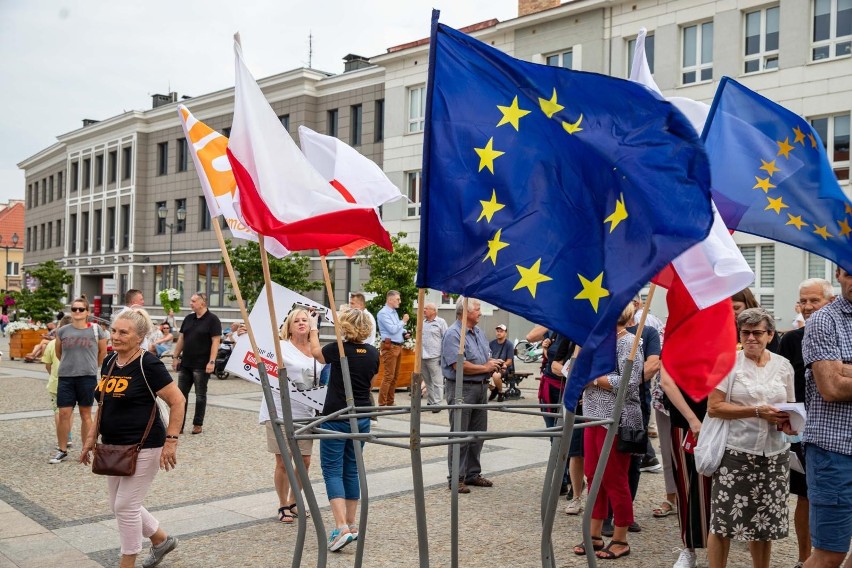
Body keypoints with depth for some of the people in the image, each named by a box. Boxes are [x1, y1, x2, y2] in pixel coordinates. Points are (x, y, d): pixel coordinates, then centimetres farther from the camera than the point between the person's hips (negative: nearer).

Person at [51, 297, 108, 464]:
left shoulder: (96, 330, -2)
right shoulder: (62, 331, 3)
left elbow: (103, 352, 11)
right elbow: (58, 353, 19)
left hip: (88, 377, -2)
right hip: (65, 377, 2)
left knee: (85, 414, 7)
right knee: (64, 414, 0)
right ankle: (62, 450, 13)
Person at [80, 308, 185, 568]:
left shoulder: (148, 365, -17)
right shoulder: (109, 363, 6)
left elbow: (177, 401, -17)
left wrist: (171, 440, -20)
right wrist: (92, 436, 15)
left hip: (143, 447, -8)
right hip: (114, 446, 8)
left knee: (125, 505, -4)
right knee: (119, 505, 16)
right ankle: (162, 540, 37)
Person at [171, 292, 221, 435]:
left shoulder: (212, 320, -8)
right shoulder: (188, 319, 12)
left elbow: (215, 341, -13)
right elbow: (181, 339, 17)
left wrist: (212, 361, -19)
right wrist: (175, 357, 11)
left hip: (201, 365, -6)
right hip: (185, 363, 6)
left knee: (200, 395, 4)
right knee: (181, 394, 6)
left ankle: (198, 424, 13)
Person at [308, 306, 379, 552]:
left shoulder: (339, 349, -13)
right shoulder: (373, 353, 1)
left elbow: (316, 352, 9)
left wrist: (314, 327, 24)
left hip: (336, 419, -5)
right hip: (362, 419, 5)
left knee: (333, 471, -2)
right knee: (351, 470, 15)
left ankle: (342, 527, -13)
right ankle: (351, 525, 21)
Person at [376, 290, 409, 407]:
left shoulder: (394, 312, 18)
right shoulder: (383, 313, -11)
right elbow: (392, 329, -19)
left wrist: (404, 332, 9)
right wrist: (403, 321, -7)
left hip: (398, 346, 9)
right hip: (390, 346, -9)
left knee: (394, 376, 11)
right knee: (388, 376, -11)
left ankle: (390, 402, 16)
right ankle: (382, 404, -8)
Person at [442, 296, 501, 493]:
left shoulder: (478, 332, 13)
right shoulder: (453, 334, -15)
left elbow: (486, 358, 20)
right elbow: (459, 365, -23)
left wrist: (493, 364, -5)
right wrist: (485, 368, -11)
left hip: (481, 387, 9)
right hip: (461, 388, -9)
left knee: (478, 434, 14)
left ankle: (473, 473, 25)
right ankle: (456, 479, 6)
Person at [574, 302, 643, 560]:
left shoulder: (628, 342, -10)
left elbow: (629, 383, -20)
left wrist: (593, 378, -15)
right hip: (594, 418, 8)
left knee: (615, 480, 1)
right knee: (593, 476, 12)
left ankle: (620, 540, 15)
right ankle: (595, 535, 23)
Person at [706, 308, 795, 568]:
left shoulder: (783, 365, 8)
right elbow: (713, 407, -9)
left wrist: (789, 422, -4)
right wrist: (757, 412, -17)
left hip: (773, 456, 4)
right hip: (735, 453, -4)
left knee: (764, 522, 11)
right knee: (723, 519, -1)